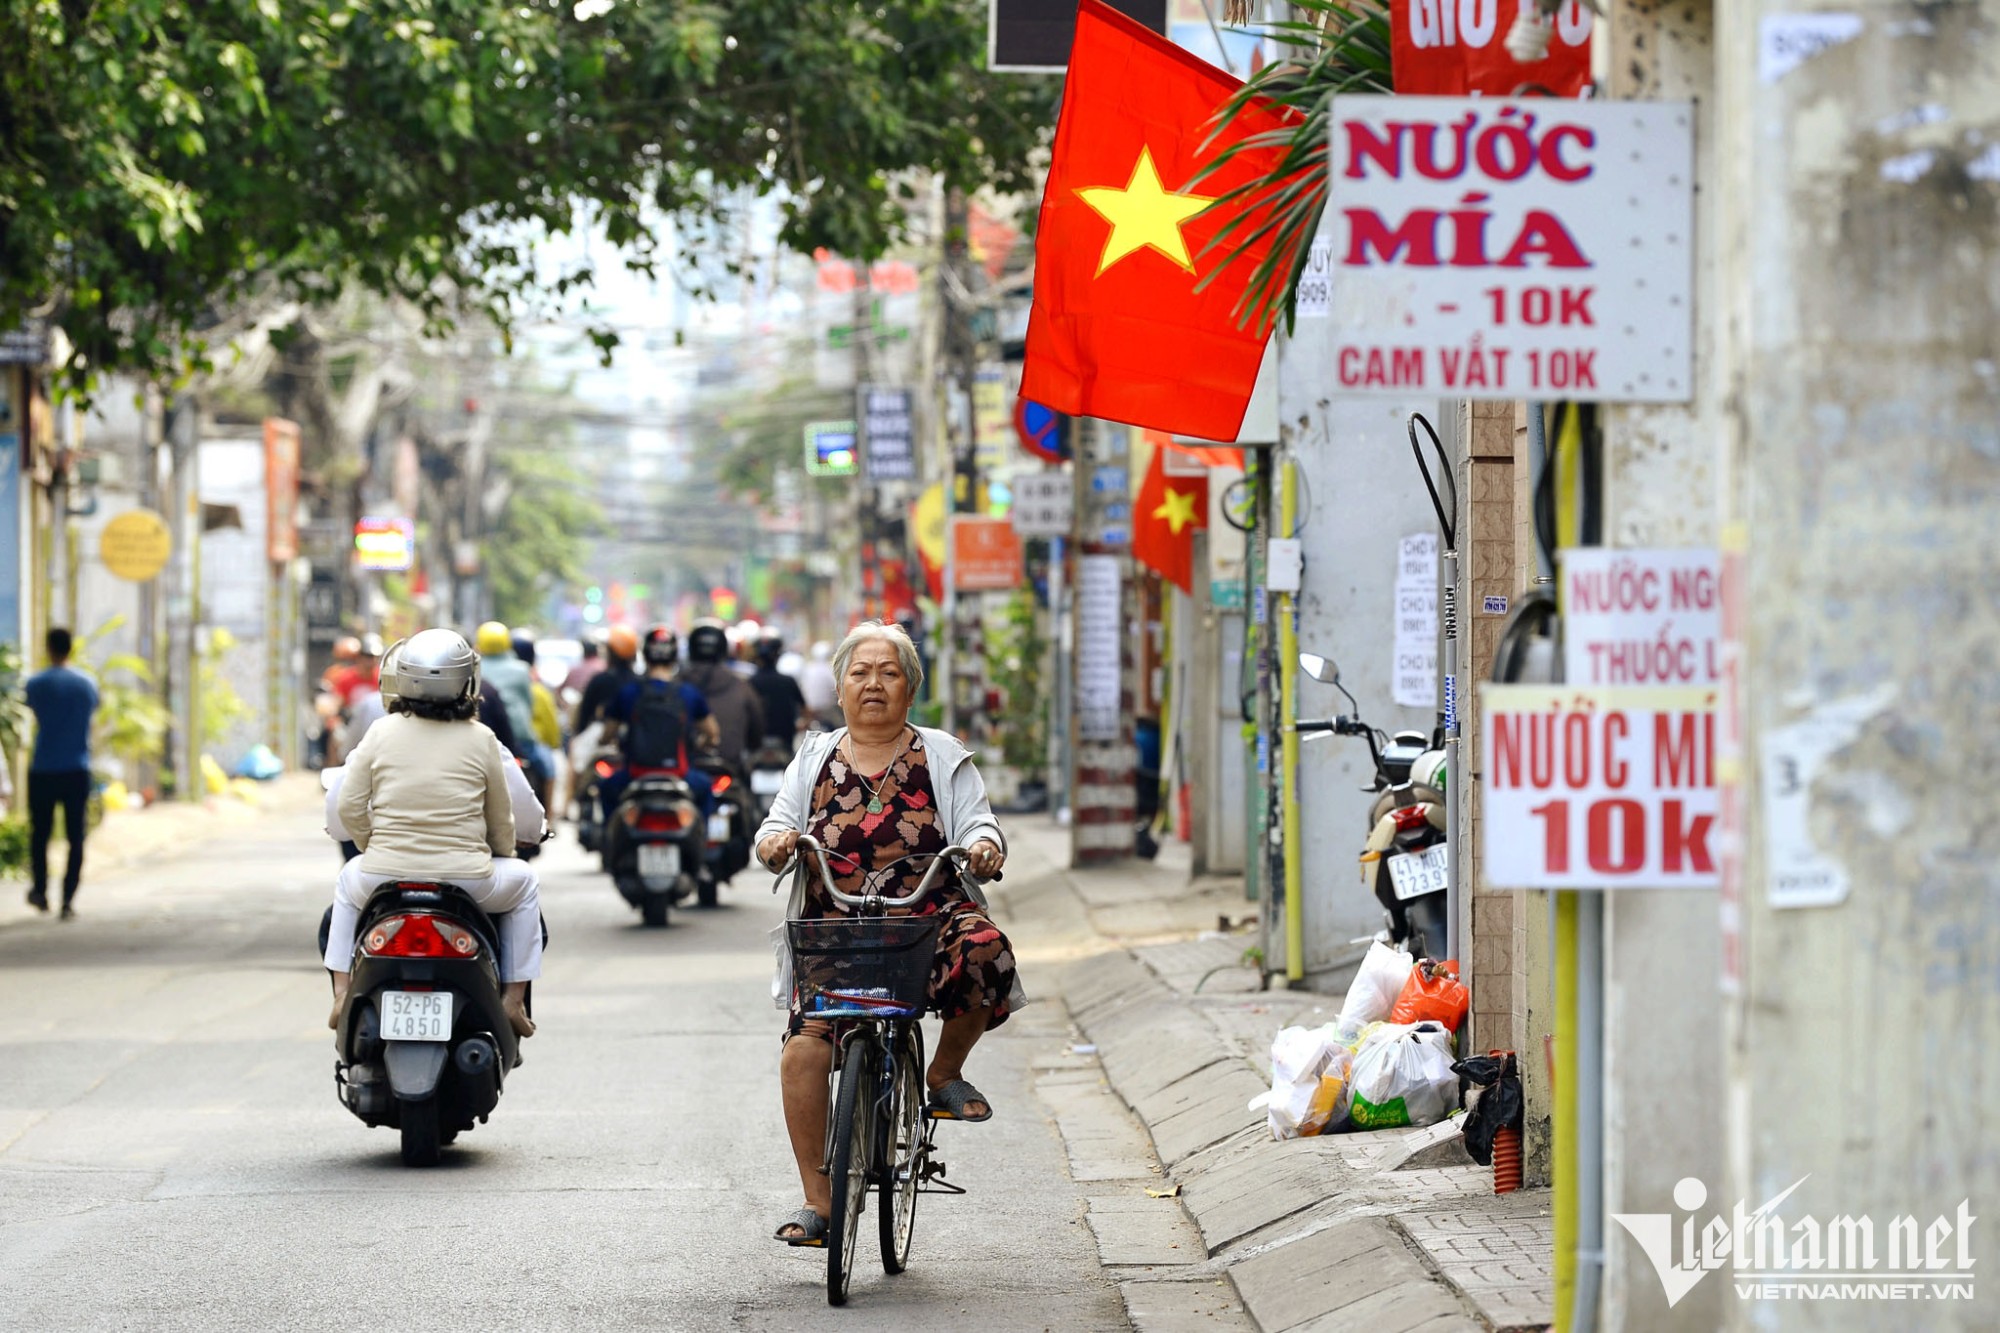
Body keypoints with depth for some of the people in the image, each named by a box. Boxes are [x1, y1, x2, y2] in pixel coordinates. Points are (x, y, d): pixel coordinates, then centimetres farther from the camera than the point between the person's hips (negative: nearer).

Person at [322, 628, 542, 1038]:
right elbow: (501, 819, 6)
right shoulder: (481, 740, -3)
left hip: (385, 877, 2)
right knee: (523, 883, 29)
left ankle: (342, 992, 26)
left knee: (349, 881, 37)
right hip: (467, 878, -2)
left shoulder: (382, 732, -1)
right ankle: (513, 998, 22)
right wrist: (502, 858, 28)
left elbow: (349, 808, 1)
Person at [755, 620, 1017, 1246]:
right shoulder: (815, 760, 15)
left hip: (930, 921, -1)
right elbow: (775, 829, 10)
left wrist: (983, 848, -22)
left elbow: (976, 823, 2)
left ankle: (945, 1072, -6)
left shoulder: (941, 757, 10)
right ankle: (818, 1199, -10)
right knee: (804, 1048, -21)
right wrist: (776, 842, -15)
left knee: (983, 950, -35)